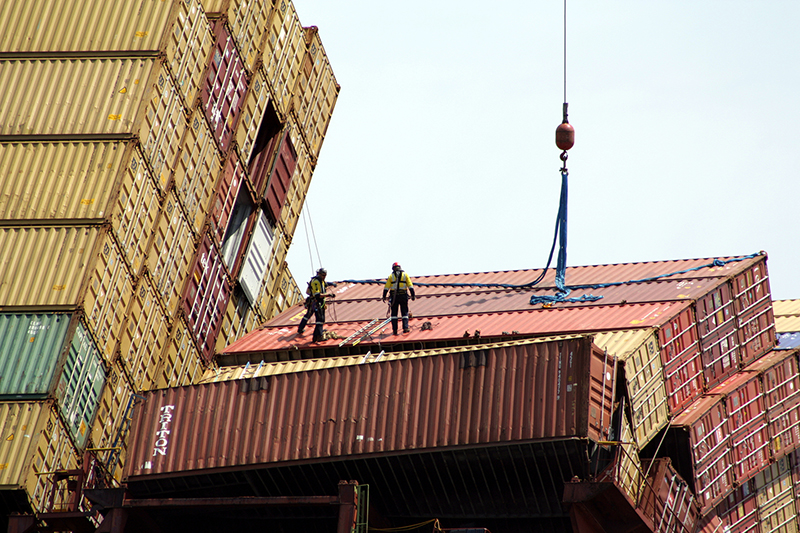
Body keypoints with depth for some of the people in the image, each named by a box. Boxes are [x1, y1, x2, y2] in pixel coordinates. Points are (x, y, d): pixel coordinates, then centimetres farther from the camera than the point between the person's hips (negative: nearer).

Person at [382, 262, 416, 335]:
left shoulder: (391, 276, 6)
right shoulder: (405, 275, 6)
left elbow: (386, 287, -1)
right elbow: (410, 286, -1)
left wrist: (384, 296, 1)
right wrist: (413, 295, 1)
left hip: (394, 296, 0)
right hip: (403, 295, 0)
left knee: (394, 313, 6)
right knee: (405, 312, 6)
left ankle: (394, 329, 1)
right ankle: (405, 328, -6)